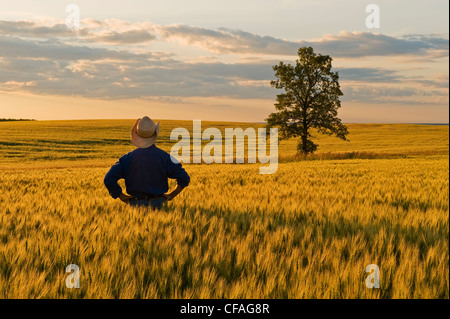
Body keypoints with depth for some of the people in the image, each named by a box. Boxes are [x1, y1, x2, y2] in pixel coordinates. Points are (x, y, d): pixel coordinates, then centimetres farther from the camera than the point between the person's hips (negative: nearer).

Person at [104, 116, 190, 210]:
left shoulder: (128, 158, -2)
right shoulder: (164, 156, -1)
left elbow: (108, 179, -6)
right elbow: (184, 178, -1)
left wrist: (122, 197, 3)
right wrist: (171, 196, 7)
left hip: (136, 203, 0)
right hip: (157, 204, 0)